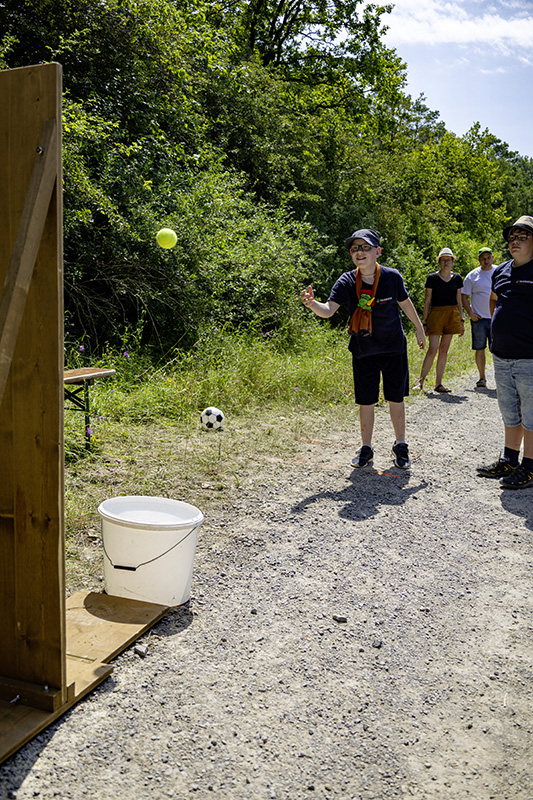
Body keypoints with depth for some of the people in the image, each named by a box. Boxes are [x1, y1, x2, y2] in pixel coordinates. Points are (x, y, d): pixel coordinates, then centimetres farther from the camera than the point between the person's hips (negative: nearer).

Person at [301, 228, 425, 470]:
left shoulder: (392, 277, -10)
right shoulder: (347, 282, -10)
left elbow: (405, 303, 7)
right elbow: (328, 310, -21)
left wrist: (419, 328, 19)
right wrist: (312, 304, -43)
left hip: (394, 348, 0)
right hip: (363, 351, 1)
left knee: (396, 399, 8)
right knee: (366, 401, 6)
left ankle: (400, 446, 25)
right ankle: (366, 449, 22)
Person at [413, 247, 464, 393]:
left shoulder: (457, 278, 10)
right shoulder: (432, 278, -1)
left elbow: (459, 301, 14)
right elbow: (427, 301, -1)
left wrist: (461, 320, 11)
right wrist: (424, 322, -4)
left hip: (452, 315, 4)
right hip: (436, 314, -4)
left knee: (444, 350, 5)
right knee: (432, 350, -12)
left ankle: (438, 384, 9)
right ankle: (420, 380, -1)